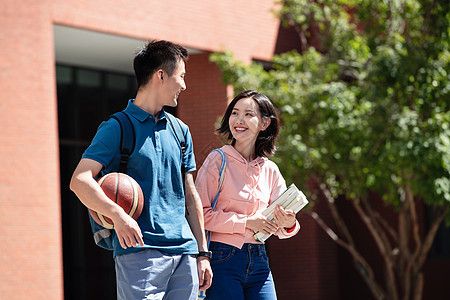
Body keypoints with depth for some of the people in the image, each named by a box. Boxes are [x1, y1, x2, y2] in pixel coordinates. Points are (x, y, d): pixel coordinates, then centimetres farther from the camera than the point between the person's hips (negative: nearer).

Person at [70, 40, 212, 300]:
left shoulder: (180, 130, 18)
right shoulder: (118, 127, -2)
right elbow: (80, 180, -13)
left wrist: (203, 253, 17)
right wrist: (118, 214, -29)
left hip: (185, 251, 6)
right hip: (141, 250, -6)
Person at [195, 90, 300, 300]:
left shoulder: (270, 170, 10)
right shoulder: (218, 160, -5)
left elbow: (279, 225, 11)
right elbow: (201, 214, -12)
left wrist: (288, 225, -11)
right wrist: (246, 222, -15)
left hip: (258, 262, 5)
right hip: (223, 260, -5)